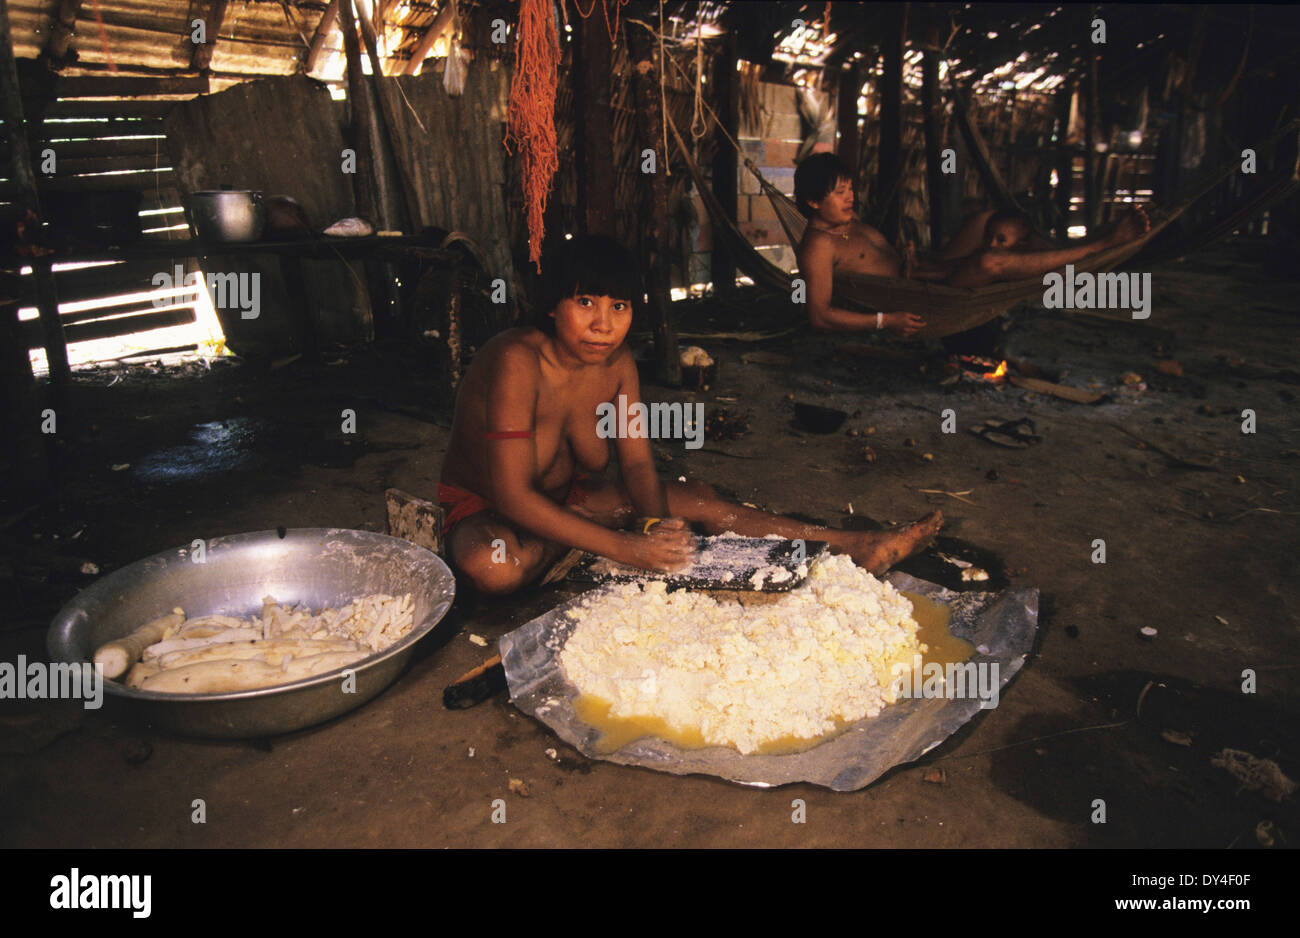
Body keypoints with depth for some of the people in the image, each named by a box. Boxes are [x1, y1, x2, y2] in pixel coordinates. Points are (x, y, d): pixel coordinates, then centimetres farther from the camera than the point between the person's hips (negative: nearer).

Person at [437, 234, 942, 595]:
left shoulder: (618, 362, -8)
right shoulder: (519, 362, -31)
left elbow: (637, 463, -3)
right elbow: (513, 495, -34)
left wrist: (657, 521, -25)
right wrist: (625, 547, -37)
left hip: (567, 496, 6)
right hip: (482, 507, -5)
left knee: (699, 499, -8)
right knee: (493, 566, -41)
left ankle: (856, 549, -4)